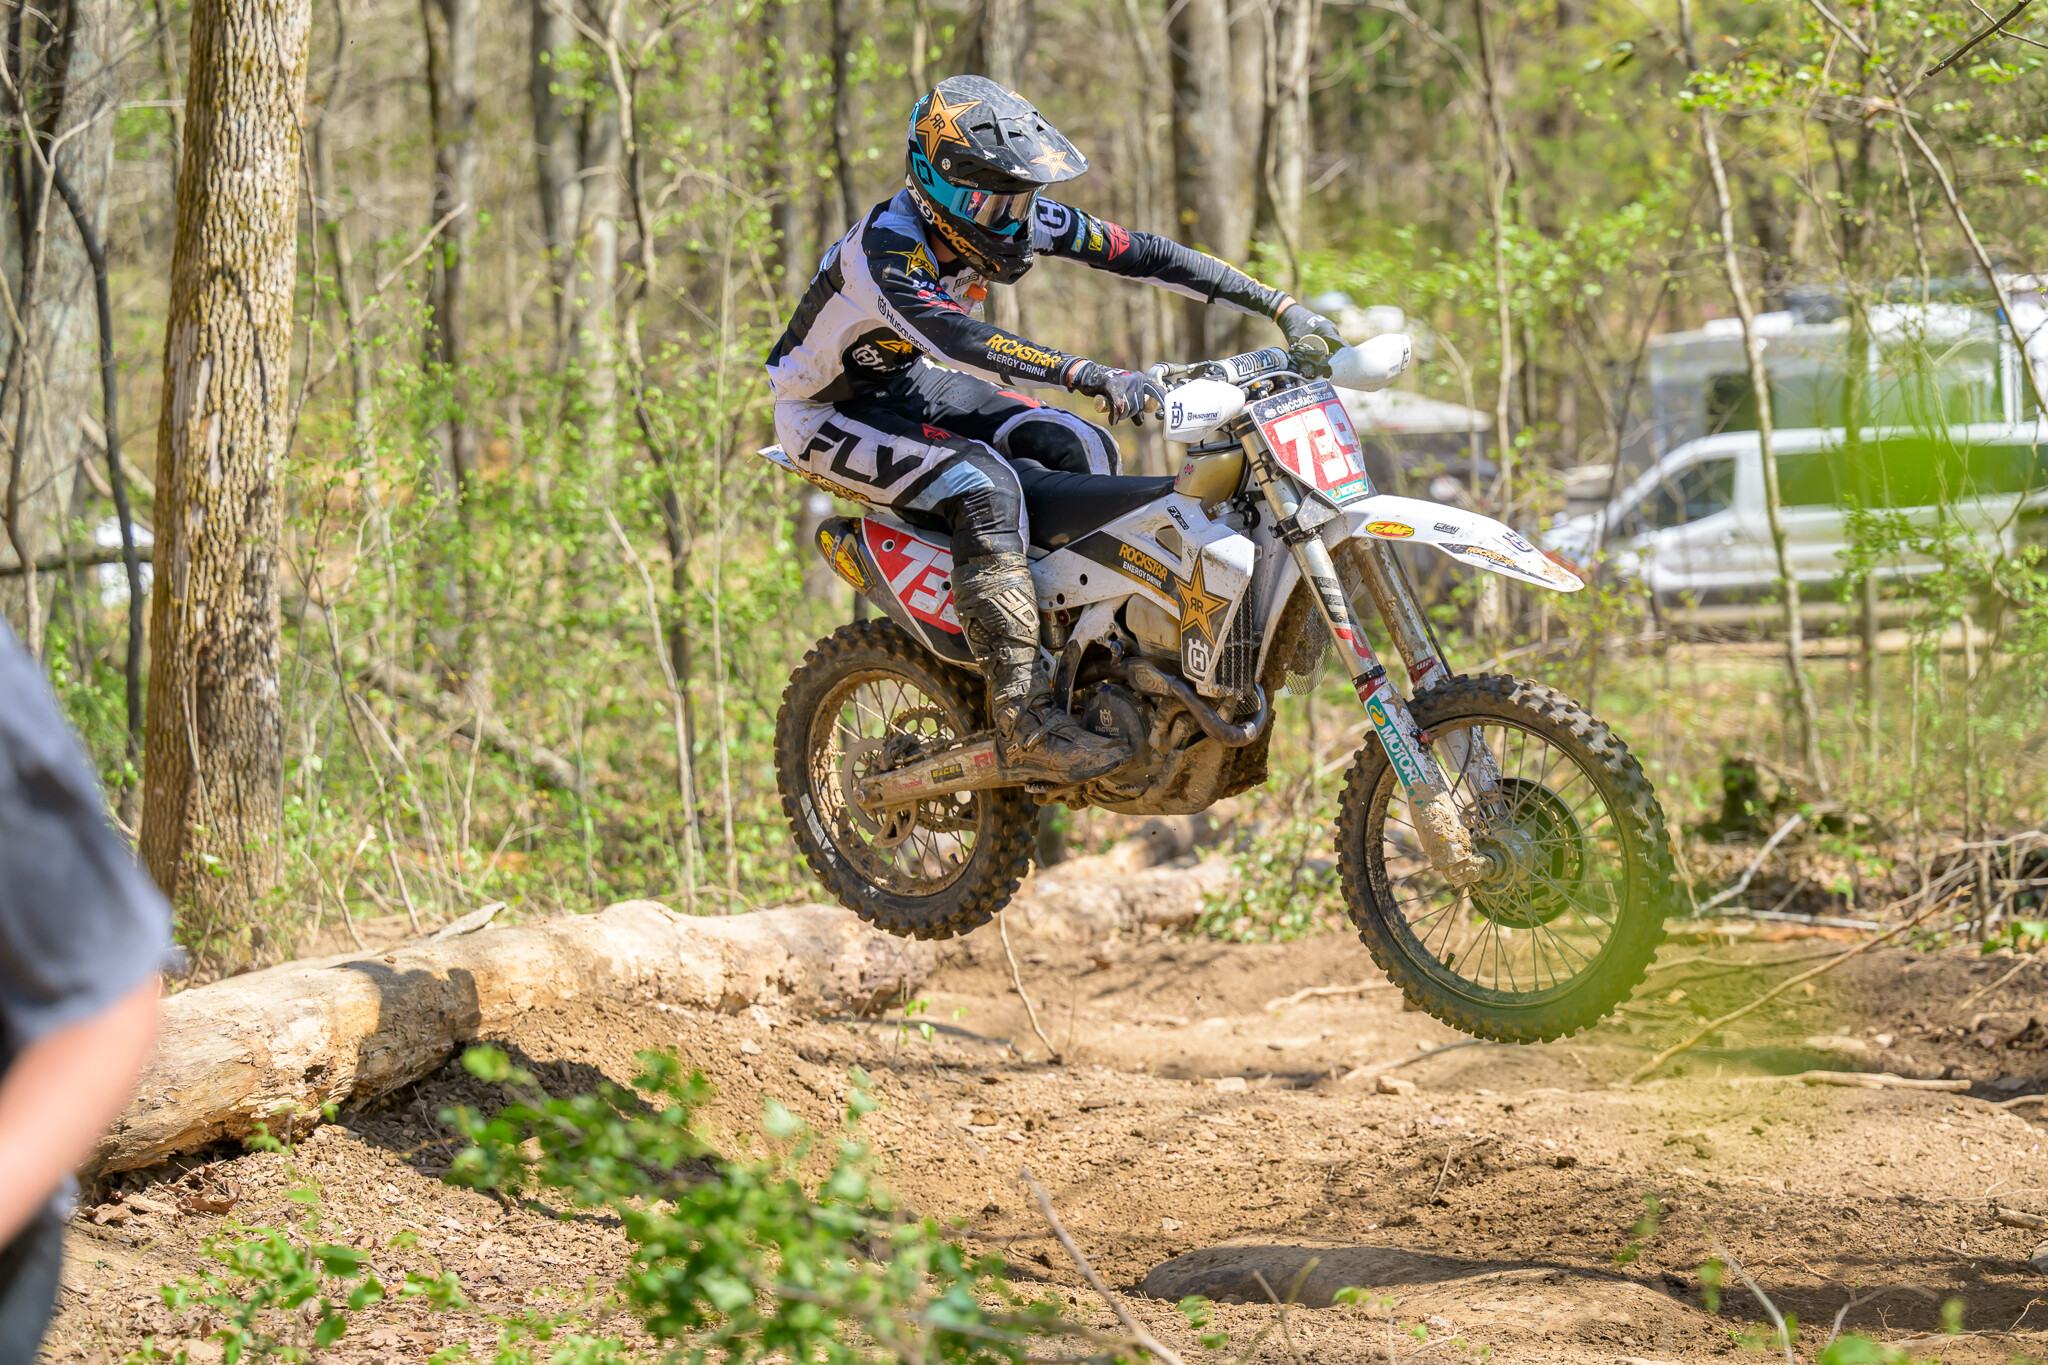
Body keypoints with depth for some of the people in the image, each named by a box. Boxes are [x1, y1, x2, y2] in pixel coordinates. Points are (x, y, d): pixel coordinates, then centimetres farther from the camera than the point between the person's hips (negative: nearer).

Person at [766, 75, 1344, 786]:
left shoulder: (1019, 218, -12)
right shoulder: (886, 248, -34)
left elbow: (1139, 253, -11)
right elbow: (957, 338, -51)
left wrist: (1280, 306, -15)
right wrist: (1088, 374, -62)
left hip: (911, 380, 8)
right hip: (828, 412, -8)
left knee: (1083, 450, -10)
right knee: (985, 485, -31)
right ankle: (1025, 722, -34)